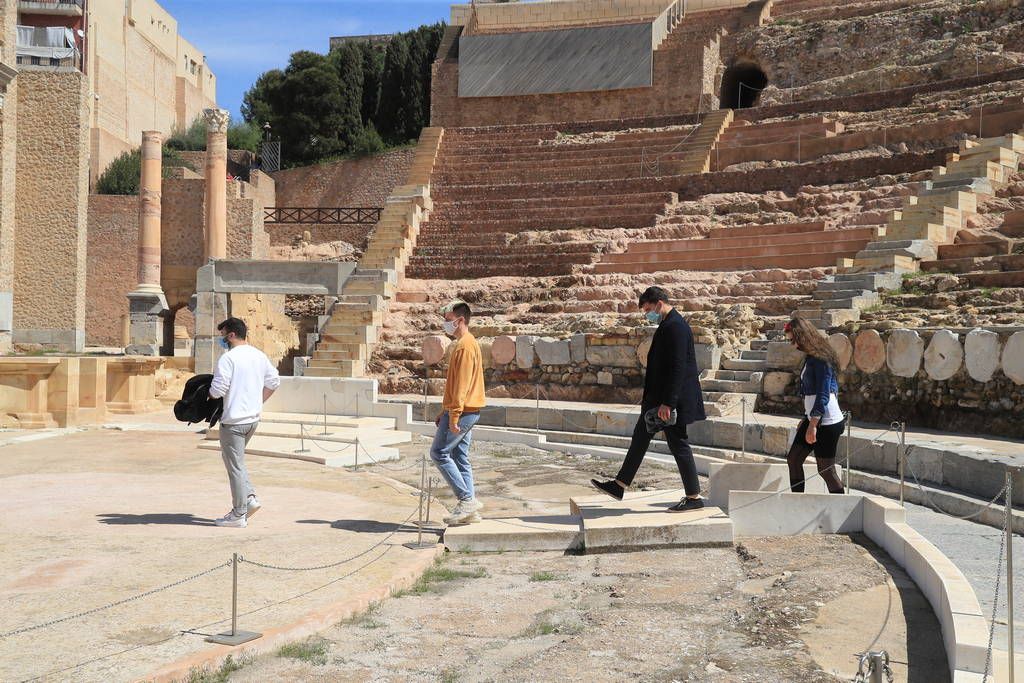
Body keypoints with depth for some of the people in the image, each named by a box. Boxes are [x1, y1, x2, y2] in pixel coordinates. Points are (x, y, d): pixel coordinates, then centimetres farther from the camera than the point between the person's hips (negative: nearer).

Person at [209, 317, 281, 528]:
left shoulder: (228, 358, -15)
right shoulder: (259, 355, 9)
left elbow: (218, 390, -19)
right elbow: (274, 381, 15)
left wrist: (209, 394, 3)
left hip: (234, 420, -8)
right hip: (254, 418, 8)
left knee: (235, 465, 1)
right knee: (237, 461, 23)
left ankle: (238, 514, 8)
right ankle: (250, 497, 13)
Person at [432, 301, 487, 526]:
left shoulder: (465, 345, -14)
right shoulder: (466, 344, 19)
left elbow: (462, 383, -21)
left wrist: (454, 415, -23)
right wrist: (444, 412, 23)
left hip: (462, 411, -10)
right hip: (467, 412, 10)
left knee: (439, 453, -6)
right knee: (459, 457, 10)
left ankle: (467, 499, -5)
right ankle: (469, 509, 11)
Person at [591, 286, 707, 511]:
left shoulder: (676, 327, -18)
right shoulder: (667, 325, 14)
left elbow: (677, 368, -24)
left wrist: (667, 403, -25)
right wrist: (649, 397, 21)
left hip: (670, 400, -11)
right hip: (658, 398, 11)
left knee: (678, 445, -2)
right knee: (640, 438, 14)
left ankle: (694, 498, 9)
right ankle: (619, 486, 22)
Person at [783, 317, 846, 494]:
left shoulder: (820, 358, -16)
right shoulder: (811, 356, 13)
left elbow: (823, 394, -22)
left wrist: (813, 425, -24)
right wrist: (806, 418, 23)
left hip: (826, 422, -10)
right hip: (813, 418, 10)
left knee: (826, 470, -4)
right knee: (793, 459, 9)